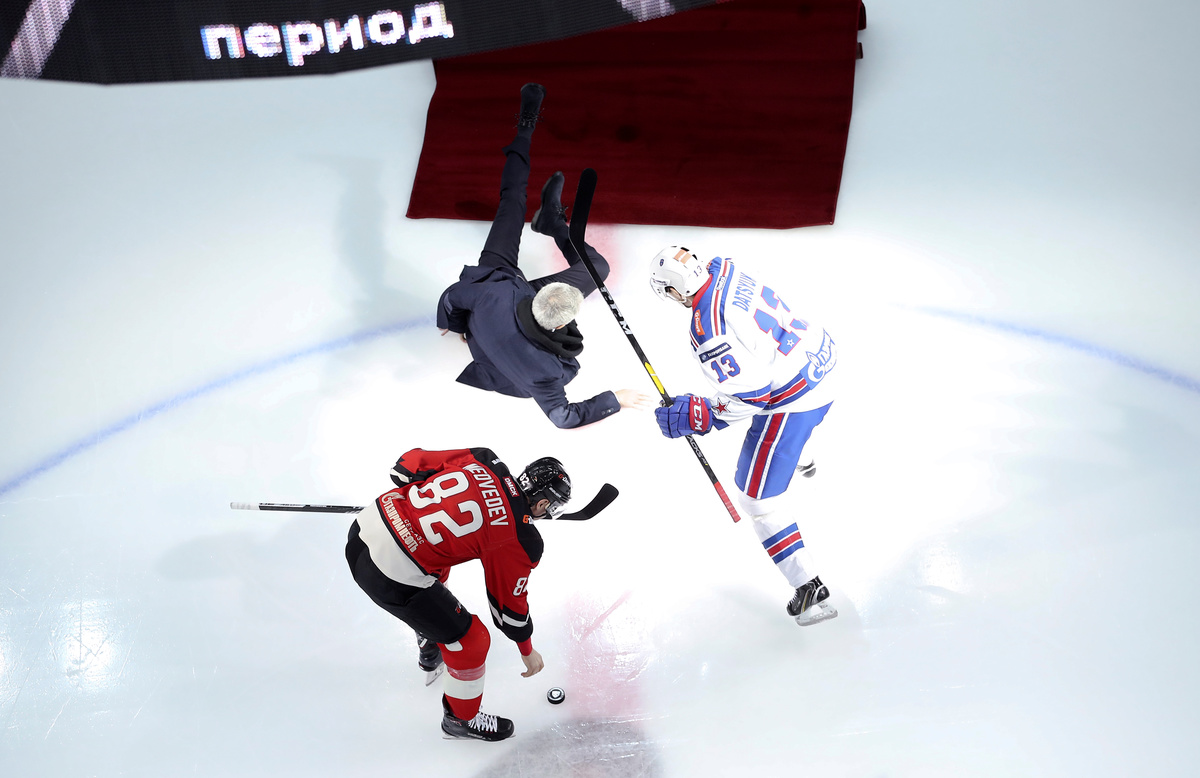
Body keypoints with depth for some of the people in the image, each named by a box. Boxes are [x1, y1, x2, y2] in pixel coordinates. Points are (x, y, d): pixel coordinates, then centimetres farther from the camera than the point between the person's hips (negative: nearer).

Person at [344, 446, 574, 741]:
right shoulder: (521, 539, -7)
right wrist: (527, 651, 24)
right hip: (393, 578, -8)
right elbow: (509, 603, 6)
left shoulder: (481, 461, 4)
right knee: (470, 639, 12)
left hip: (364, 528, 8)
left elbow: (406, 466, 6)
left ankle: (431, 649, 64)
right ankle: (461, 718, 35)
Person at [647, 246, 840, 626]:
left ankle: (810, 591, 0)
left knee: (757, 498, 1)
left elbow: (749, 392, -28)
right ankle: (803, 461, 79)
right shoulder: (727, 272, -3)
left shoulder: (709, 331, -29)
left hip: (791, 399, -10)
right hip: (819, 357, 10)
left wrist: (698, 416, -18)